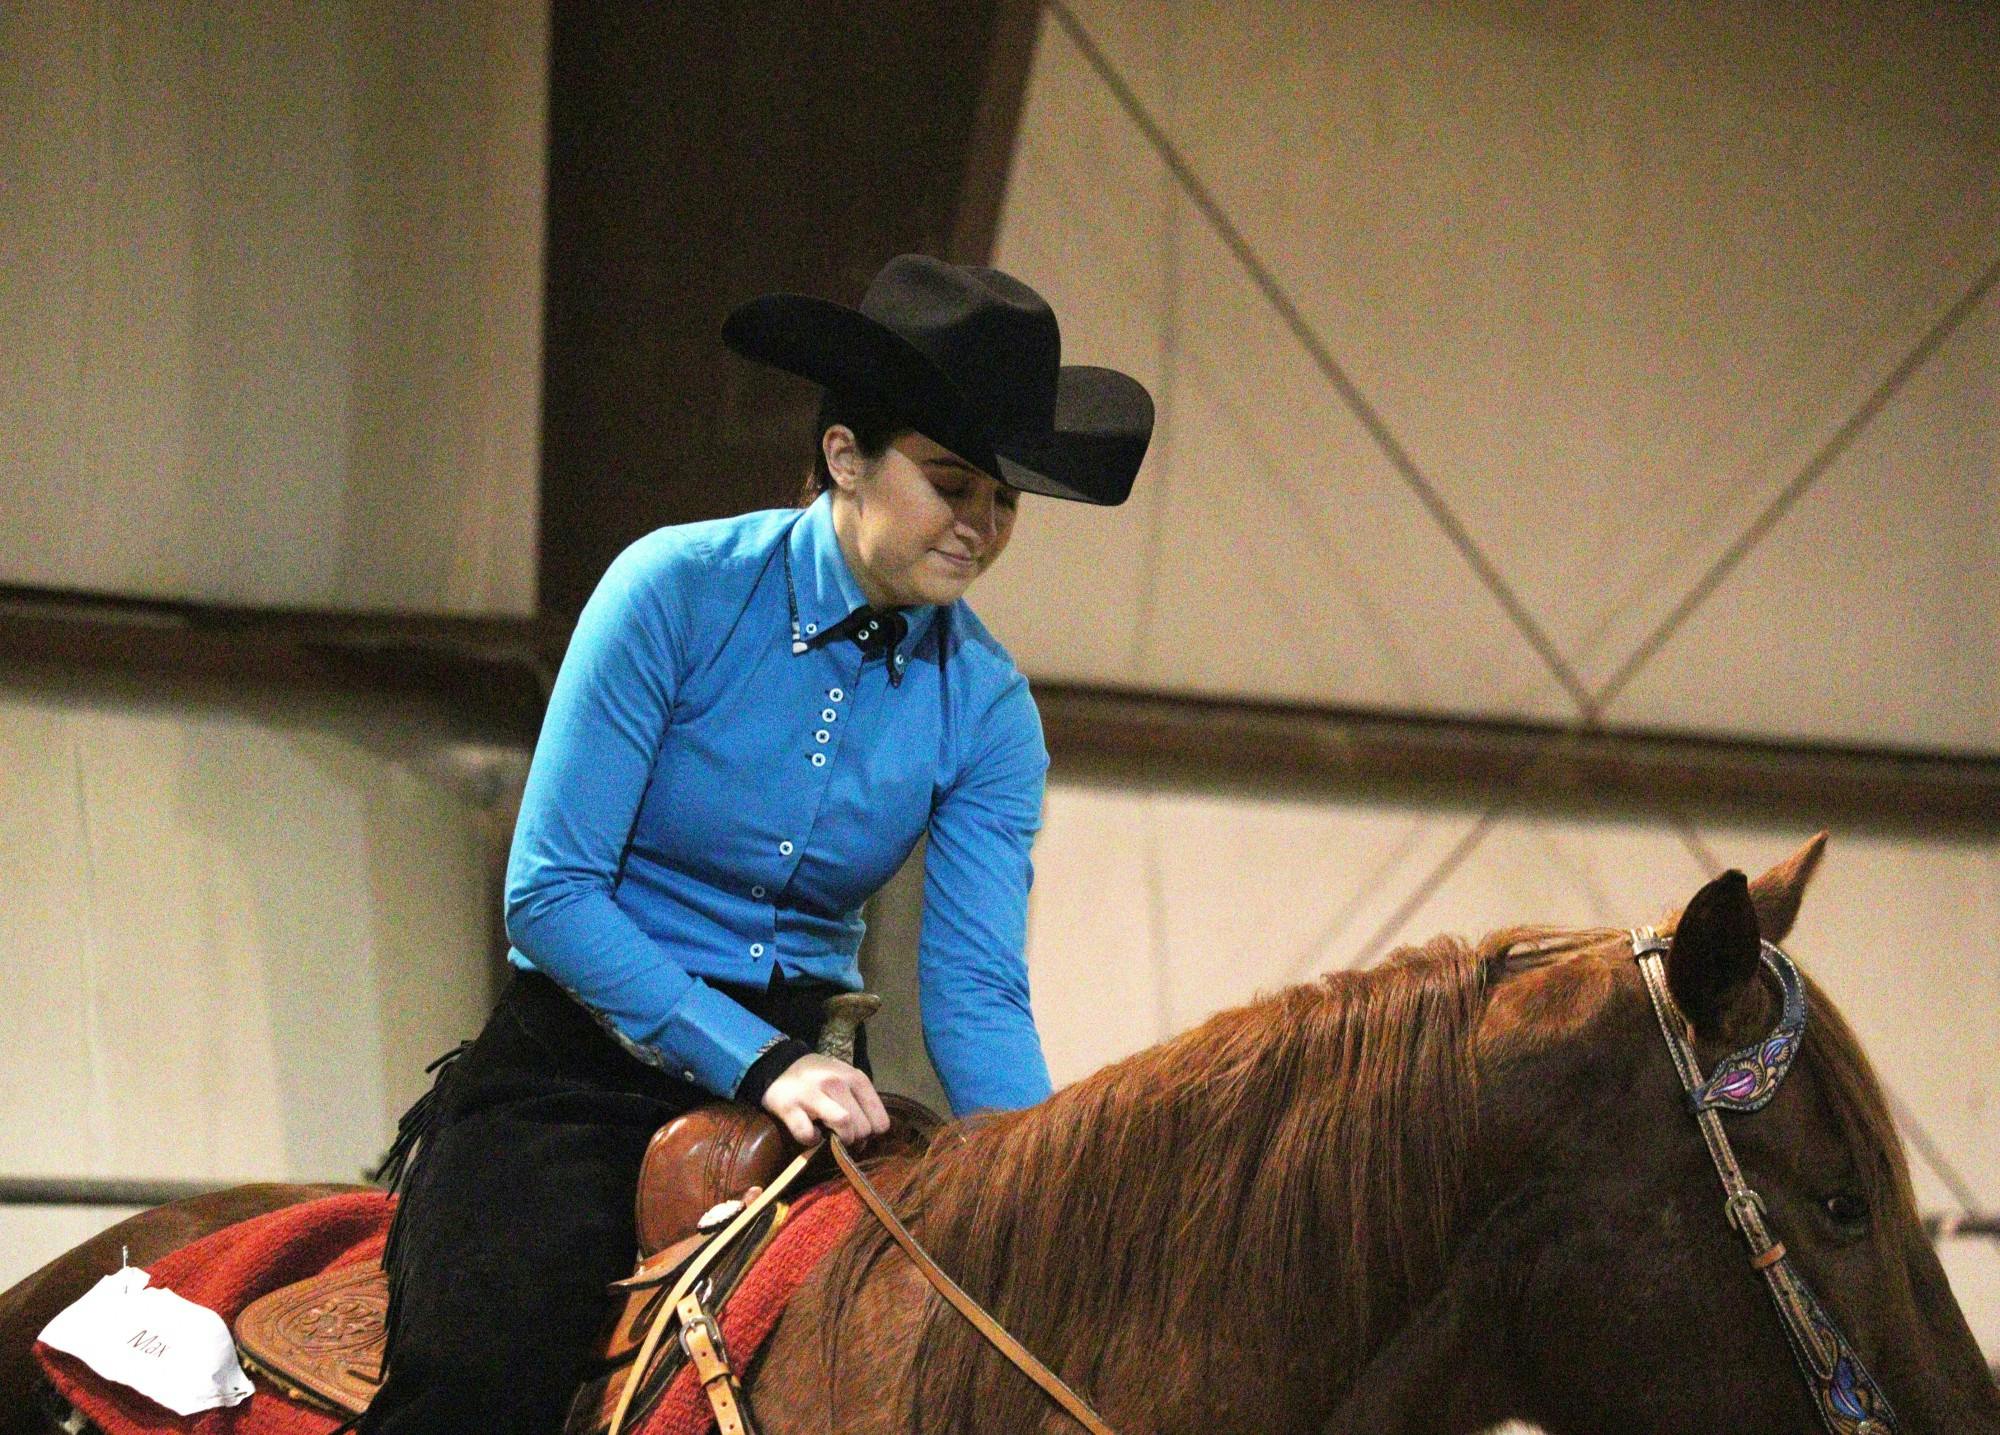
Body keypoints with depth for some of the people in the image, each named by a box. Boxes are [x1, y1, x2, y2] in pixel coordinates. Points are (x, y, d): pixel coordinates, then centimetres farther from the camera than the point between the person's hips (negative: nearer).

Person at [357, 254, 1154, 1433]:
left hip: (802, 1066, 4)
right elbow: (551, 894, -14)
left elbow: (976, 995, -2)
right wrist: (754, 1059, -23)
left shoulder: (986, 707, 1)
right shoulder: (680, 592, -11)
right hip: (581, 1065, -4)